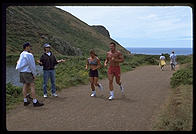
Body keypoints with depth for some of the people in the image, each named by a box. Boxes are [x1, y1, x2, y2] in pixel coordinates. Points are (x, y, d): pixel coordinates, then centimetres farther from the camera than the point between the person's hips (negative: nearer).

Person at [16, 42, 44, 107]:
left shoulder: (22, 54, 13)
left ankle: (25, 101, 15)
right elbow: (31, 65, -15)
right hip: (27, 72, -9)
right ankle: (35, 102, -6)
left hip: (22, 72, 9)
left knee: (25, 86, 11)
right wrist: (34, 74, -6)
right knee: (32, 86, -6)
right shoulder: (29, 55, -15)